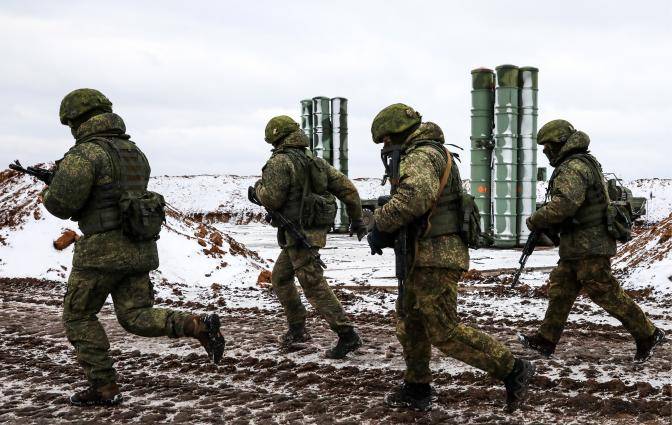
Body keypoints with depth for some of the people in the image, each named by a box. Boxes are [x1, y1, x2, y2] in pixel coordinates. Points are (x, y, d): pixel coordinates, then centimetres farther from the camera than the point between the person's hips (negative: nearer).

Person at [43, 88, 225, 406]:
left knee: (78, 318, 10)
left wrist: (50, 192, 6)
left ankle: (104, 388, 10)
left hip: (103, 249, -7)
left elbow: (62, 203, -18)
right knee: (136, 317, 9)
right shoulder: (134, 152, 14)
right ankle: (198, 325, -12)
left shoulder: (85, 152, -12)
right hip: (140, 247, 7)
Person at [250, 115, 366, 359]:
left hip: (300, 234, -9)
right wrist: (356, 219, 18)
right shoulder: (316, 161, 12)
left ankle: (348, 336, -10)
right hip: (315, 230, 9)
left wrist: (257, 189, 2)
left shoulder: (280, 162, -11)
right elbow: (347, 188, 11)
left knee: (314, 286, -8)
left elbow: (272, 198, -20)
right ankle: (297, 329, 26)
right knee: (280, 277, 22)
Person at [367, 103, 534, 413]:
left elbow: (414, 196, -33)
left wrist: (380, 223, -19)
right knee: (410, 322, 17)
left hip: (435, 258, -11)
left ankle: (513, 370, -2)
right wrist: (388, 232, 7)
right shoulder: (432, 155, 20)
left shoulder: (421, 155, -14)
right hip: (427, 258, 11)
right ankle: (417, 390, 27)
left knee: (444, 332, -7)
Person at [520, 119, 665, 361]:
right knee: (559, 290, 12)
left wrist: (535, 220, -16)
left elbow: (564, 204, -30)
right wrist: (549, 226, 12)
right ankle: (546, 340, 17)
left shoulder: (573, 167, -17)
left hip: (589, 247, -11)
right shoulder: (583, 163, 18)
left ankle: (647, 335, 5)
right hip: (578, 247, 11)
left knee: (606, 294, -5)